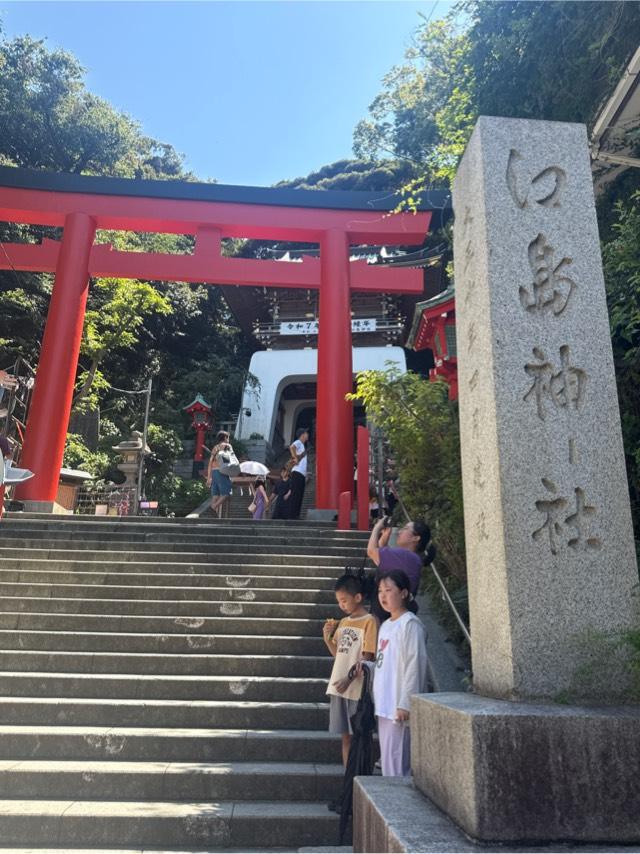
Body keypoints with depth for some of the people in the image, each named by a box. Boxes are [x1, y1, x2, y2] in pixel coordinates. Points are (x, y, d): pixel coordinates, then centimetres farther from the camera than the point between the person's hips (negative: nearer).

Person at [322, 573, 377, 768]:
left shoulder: (369, 621, -10)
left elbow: (367, 657, -14)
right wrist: (327, 638, 0)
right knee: (345, 735, 14)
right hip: (339, 687, 7)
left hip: (357, 688, -7)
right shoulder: (342, 622, 13)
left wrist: (349, 679, -21)